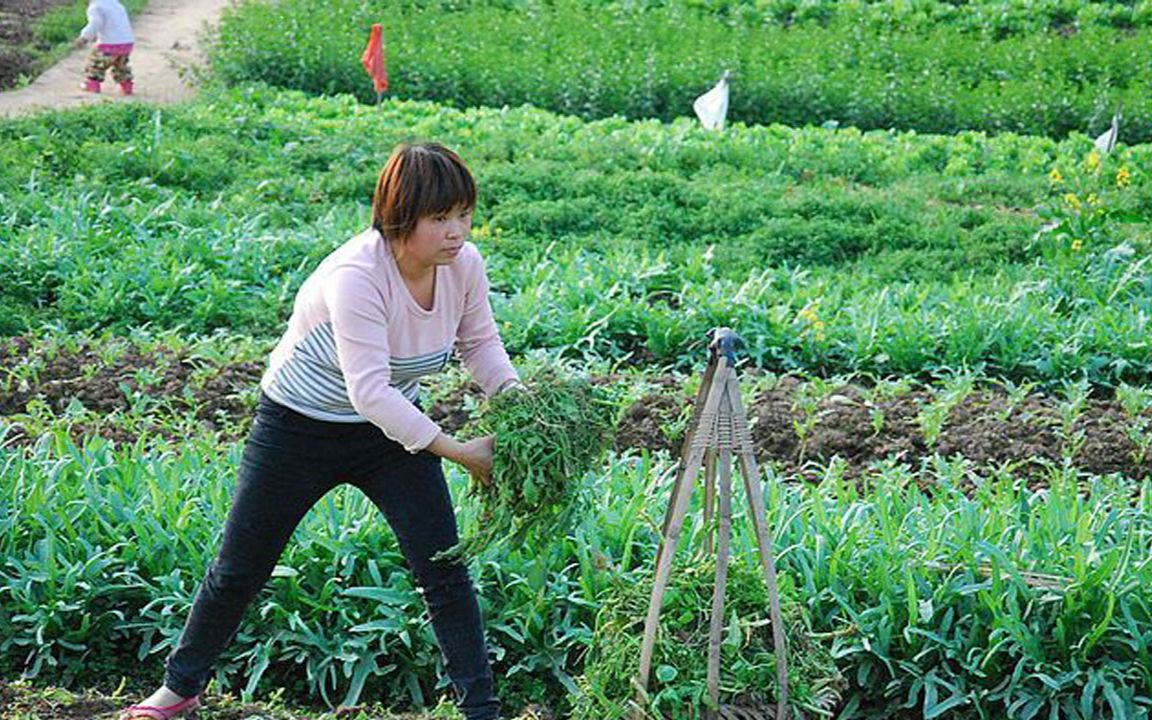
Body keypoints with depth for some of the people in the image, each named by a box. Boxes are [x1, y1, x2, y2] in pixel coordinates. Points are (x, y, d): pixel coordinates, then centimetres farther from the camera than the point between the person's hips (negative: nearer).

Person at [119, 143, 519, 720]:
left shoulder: (464, 265, -14)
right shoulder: (354, 277, -34)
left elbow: (480, 343, 5)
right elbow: (369, 391, -38)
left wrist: (513, 395, -14)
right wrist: (458, 451, -37)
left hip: (393, 428, 4)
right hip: (299, 428, -4)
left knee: (443, 567, -5)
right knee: (238, 569, 9)